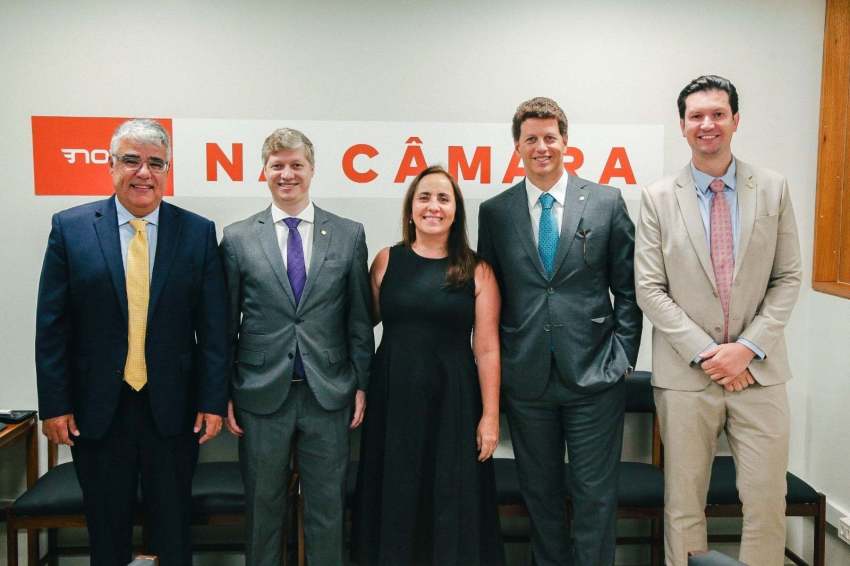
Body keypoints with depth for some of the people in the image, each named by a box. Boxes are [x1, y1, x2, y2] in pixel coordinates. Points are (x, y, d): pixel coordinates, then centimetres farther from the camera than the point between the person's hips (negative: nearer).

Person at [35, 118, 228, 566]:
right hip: (96, 409, 0)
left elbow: (213, 326, -2)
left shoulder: (198, 232, -2)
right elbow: (52, 324, -1)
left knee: (173, 527, 15)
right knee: (106, 529, 16)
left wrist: (213, 401, -5)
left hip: (173, 409, 0)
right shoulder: (70, 227, -2)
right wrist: (54, 404, -4)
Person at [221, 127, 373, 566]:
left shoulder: (349, 234, 2)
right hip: (262, 394, 0)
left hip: (328, 394, 0)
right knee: (263, 506, 13)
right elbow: (227, 324, 3)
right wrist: (224, 394, 2)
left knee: (327, 507, 11)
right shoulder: (237, 238, 1)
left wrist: (361, 384, 3)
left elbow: (359, 317, 5)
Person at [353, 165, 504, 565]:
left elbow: (486, 348, -4)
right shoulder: (387, 261, 3)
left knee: (453, 506, 8)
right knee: (394, 502, 12)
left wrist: (490, 416, -6)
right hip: (393, 397, 2)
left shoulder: (477, 271, -1)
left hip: (452, 400, -1)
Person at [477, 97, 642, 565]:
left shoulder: (607, 202, 1)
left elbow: (628, 289, 3)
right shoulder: (494, 212, 4)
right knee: (540, 492, 14)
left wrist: (623, 356, -2)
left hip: (594, 374, -1)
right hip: (526, 377, 2)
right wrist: (496, 363, 4)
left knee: (595, 493, 5)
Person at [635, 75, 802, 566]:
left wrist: (747, 348, -8)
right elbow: (650, 290, -3)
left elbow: (787, 279, 3)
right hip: (686, 373, -1)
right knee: (684, 503, 8)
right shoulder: (659, 198, 0)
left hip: (759, 370, 1)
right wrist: (704, 353, -11)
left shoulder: (774, 189, 4)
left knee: (767, 500, 5)